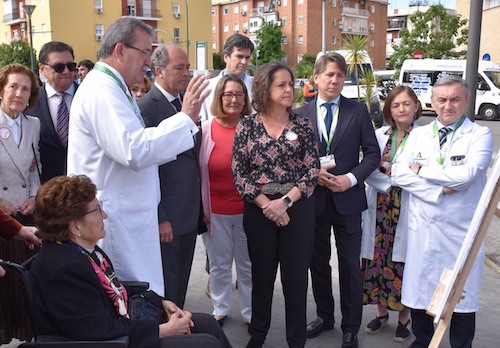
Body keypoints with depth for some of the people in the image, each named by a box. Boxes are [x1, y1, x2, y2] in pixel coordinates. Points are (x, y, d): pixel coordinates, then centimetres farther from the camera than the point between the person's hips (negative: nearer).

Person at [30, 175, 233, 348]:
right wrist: (164, 330, -19)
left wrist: (161, 303, 1)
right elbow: (104, 331, -28)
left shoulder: (83, 250, 2)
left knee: (207, 324, 10)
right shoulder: (65, 268, -28)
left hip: (123, 324, 10)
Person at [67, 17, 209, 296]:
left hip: (127, 216, 10)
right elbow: (135, 150, -29)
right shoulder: (102, 90, -18)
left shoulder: (114, 88, 16)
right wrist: (185, 117, -22)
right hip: (114, 219, -10)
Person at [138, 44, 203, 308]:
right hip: (165, 218, -7)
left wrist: (199, 206, 12)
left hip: (191, 213, 8)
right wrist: (159, 218, -17)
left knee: (181, 281, 20)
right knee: (165, 287, 6)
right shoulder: (146, 108, -15)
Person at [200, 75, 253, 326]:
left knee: (248, 264, 15)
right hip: (215, 211, 0)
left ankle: (250, 312, 31)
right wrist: (199, 207, -2)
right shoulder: (205, 129, -6)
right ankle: (220, 309, 34)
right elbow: (197, 170, -1)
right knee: (219, 265, 15)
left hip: (248, 209, 0)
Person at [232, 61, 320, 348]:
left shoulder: (303, 126, 0)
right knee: (262, 274, 13)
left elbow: (313, 170, -4)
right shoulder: (247, 126, -1)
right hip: (259, 210, 0)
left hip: (297, 209, 0)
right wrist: (266, 204, -13)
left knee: (296, 275, 7)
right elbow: (239, 173, -4)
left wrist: (285, 201, -15)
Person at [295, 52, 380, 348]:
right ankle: (324, 316, 34)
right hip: (313, 199, 2)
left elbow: (373, 153, -1)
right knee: (318, 263, 15)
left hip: (347, 199, -1)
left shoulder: (358, 111, 0)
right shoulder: (301, 114, 2)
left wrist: (351, 178, -15)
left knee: (350, 266, 6)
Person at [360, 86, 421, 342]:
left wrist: (391, 171, -15)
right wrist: (390, 182, -14)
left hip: (407, 211, -3)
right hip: (379, 208, 3)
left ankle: (404, 316, 24)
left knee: (403, 262, 5)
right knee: (378, 259, 9)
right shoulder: (379, 134, 7)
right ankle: (381, 312, 28)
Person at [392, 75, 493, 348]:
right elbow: (399, 174, -3)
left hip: (461, 231, -3)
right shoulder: (418, 134, 8)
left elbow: (466, 174, -19)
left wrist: (421, 170, -8)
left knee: (461, 295, 9)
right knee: (419, 291, 12)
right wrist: (438, 191, -15)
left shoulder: (480, 135, -3)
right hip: (422, 227, 3)